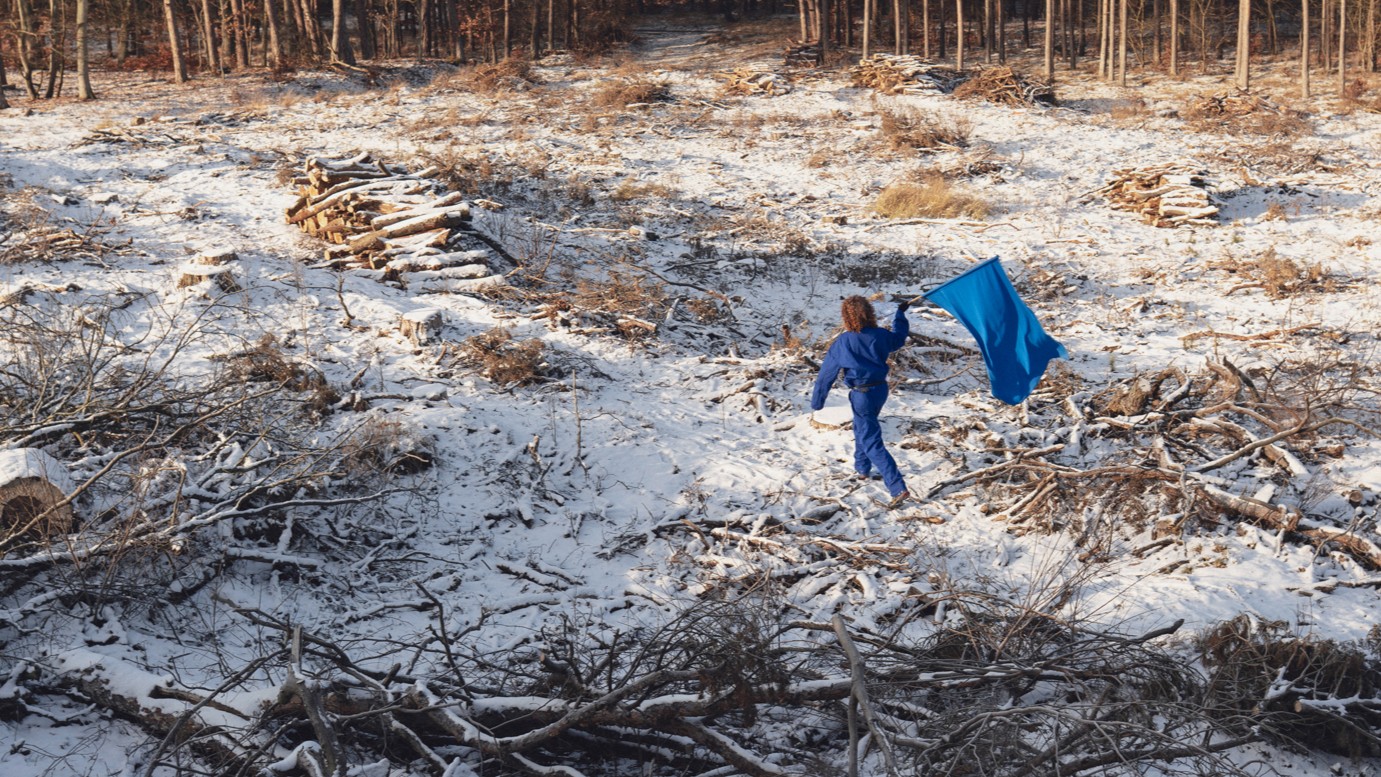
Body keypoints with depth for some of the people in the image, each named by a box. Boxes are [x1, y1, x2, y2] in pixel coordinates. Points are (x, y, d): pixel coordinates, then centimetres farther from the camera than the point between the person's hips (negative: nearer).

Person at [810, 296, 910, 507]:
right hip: (881, 388, 6)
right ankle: (862, 468, 48)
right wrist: (900, 314, 35)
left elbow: (827, 373, -9)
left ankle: (898, 488, -15)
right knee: (862, 428, 31)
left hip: (861, 394, -6)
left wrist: (817, 401, 1)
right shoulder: (879, 335, -5)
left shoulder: (843, 343, -17)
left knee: (872, 442, -5)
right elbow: (899, 339, 19)